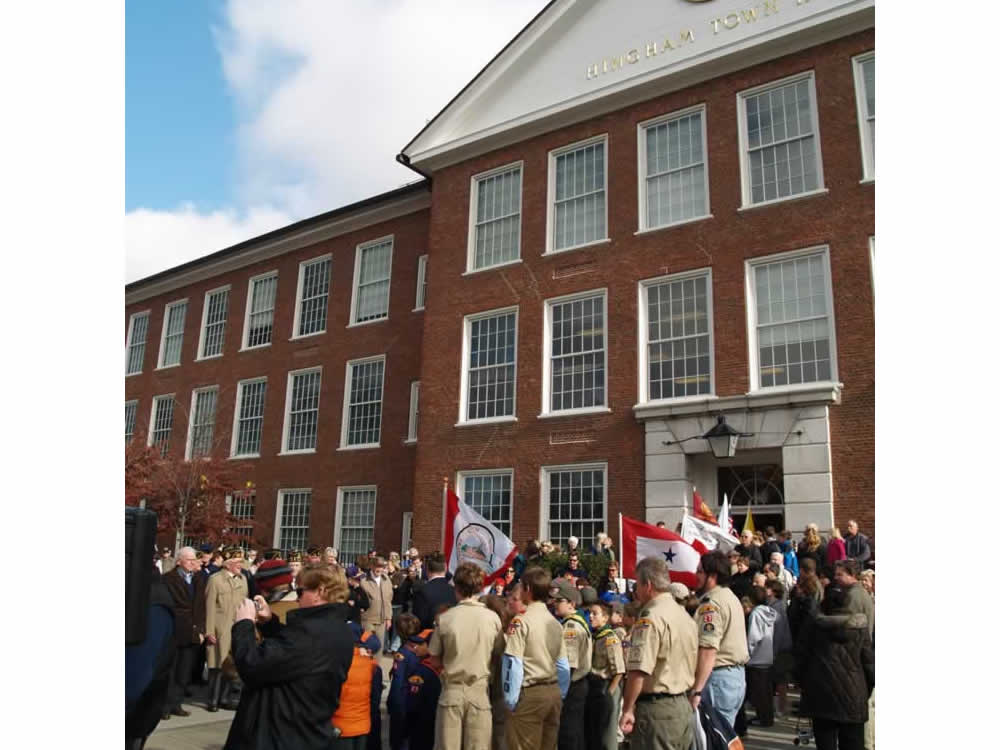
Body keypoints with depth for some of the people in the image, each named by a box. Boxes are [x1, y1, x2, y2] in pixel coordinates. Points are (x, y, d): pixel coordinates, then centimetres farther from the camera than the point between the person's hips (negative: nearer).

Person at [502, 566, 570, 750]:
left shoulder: (521, 621, -11)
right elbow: (563, 666, 11)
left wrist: (511, 700, -6)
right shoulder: (555, 623, 9)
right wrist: (560, 696, 18)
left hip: (530, 693, -6)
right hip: (553, 692, 7)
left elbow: (513, 664, -14)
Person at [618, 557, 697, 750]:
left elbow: (639, 670, -23)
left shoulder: (650, 618, -17)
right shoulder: (685, 615, 11)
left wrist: (627, 709, -15)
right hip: (683, 705, 9)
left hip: (657, 707, -9)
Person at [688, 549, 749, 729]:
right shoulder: (731, 597, 15)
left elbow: (708, 650, -24)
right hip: (737, 674, 10)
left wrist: (697, 690, -25)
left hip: (718, 676, -10)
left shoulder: (711, 603, -17)